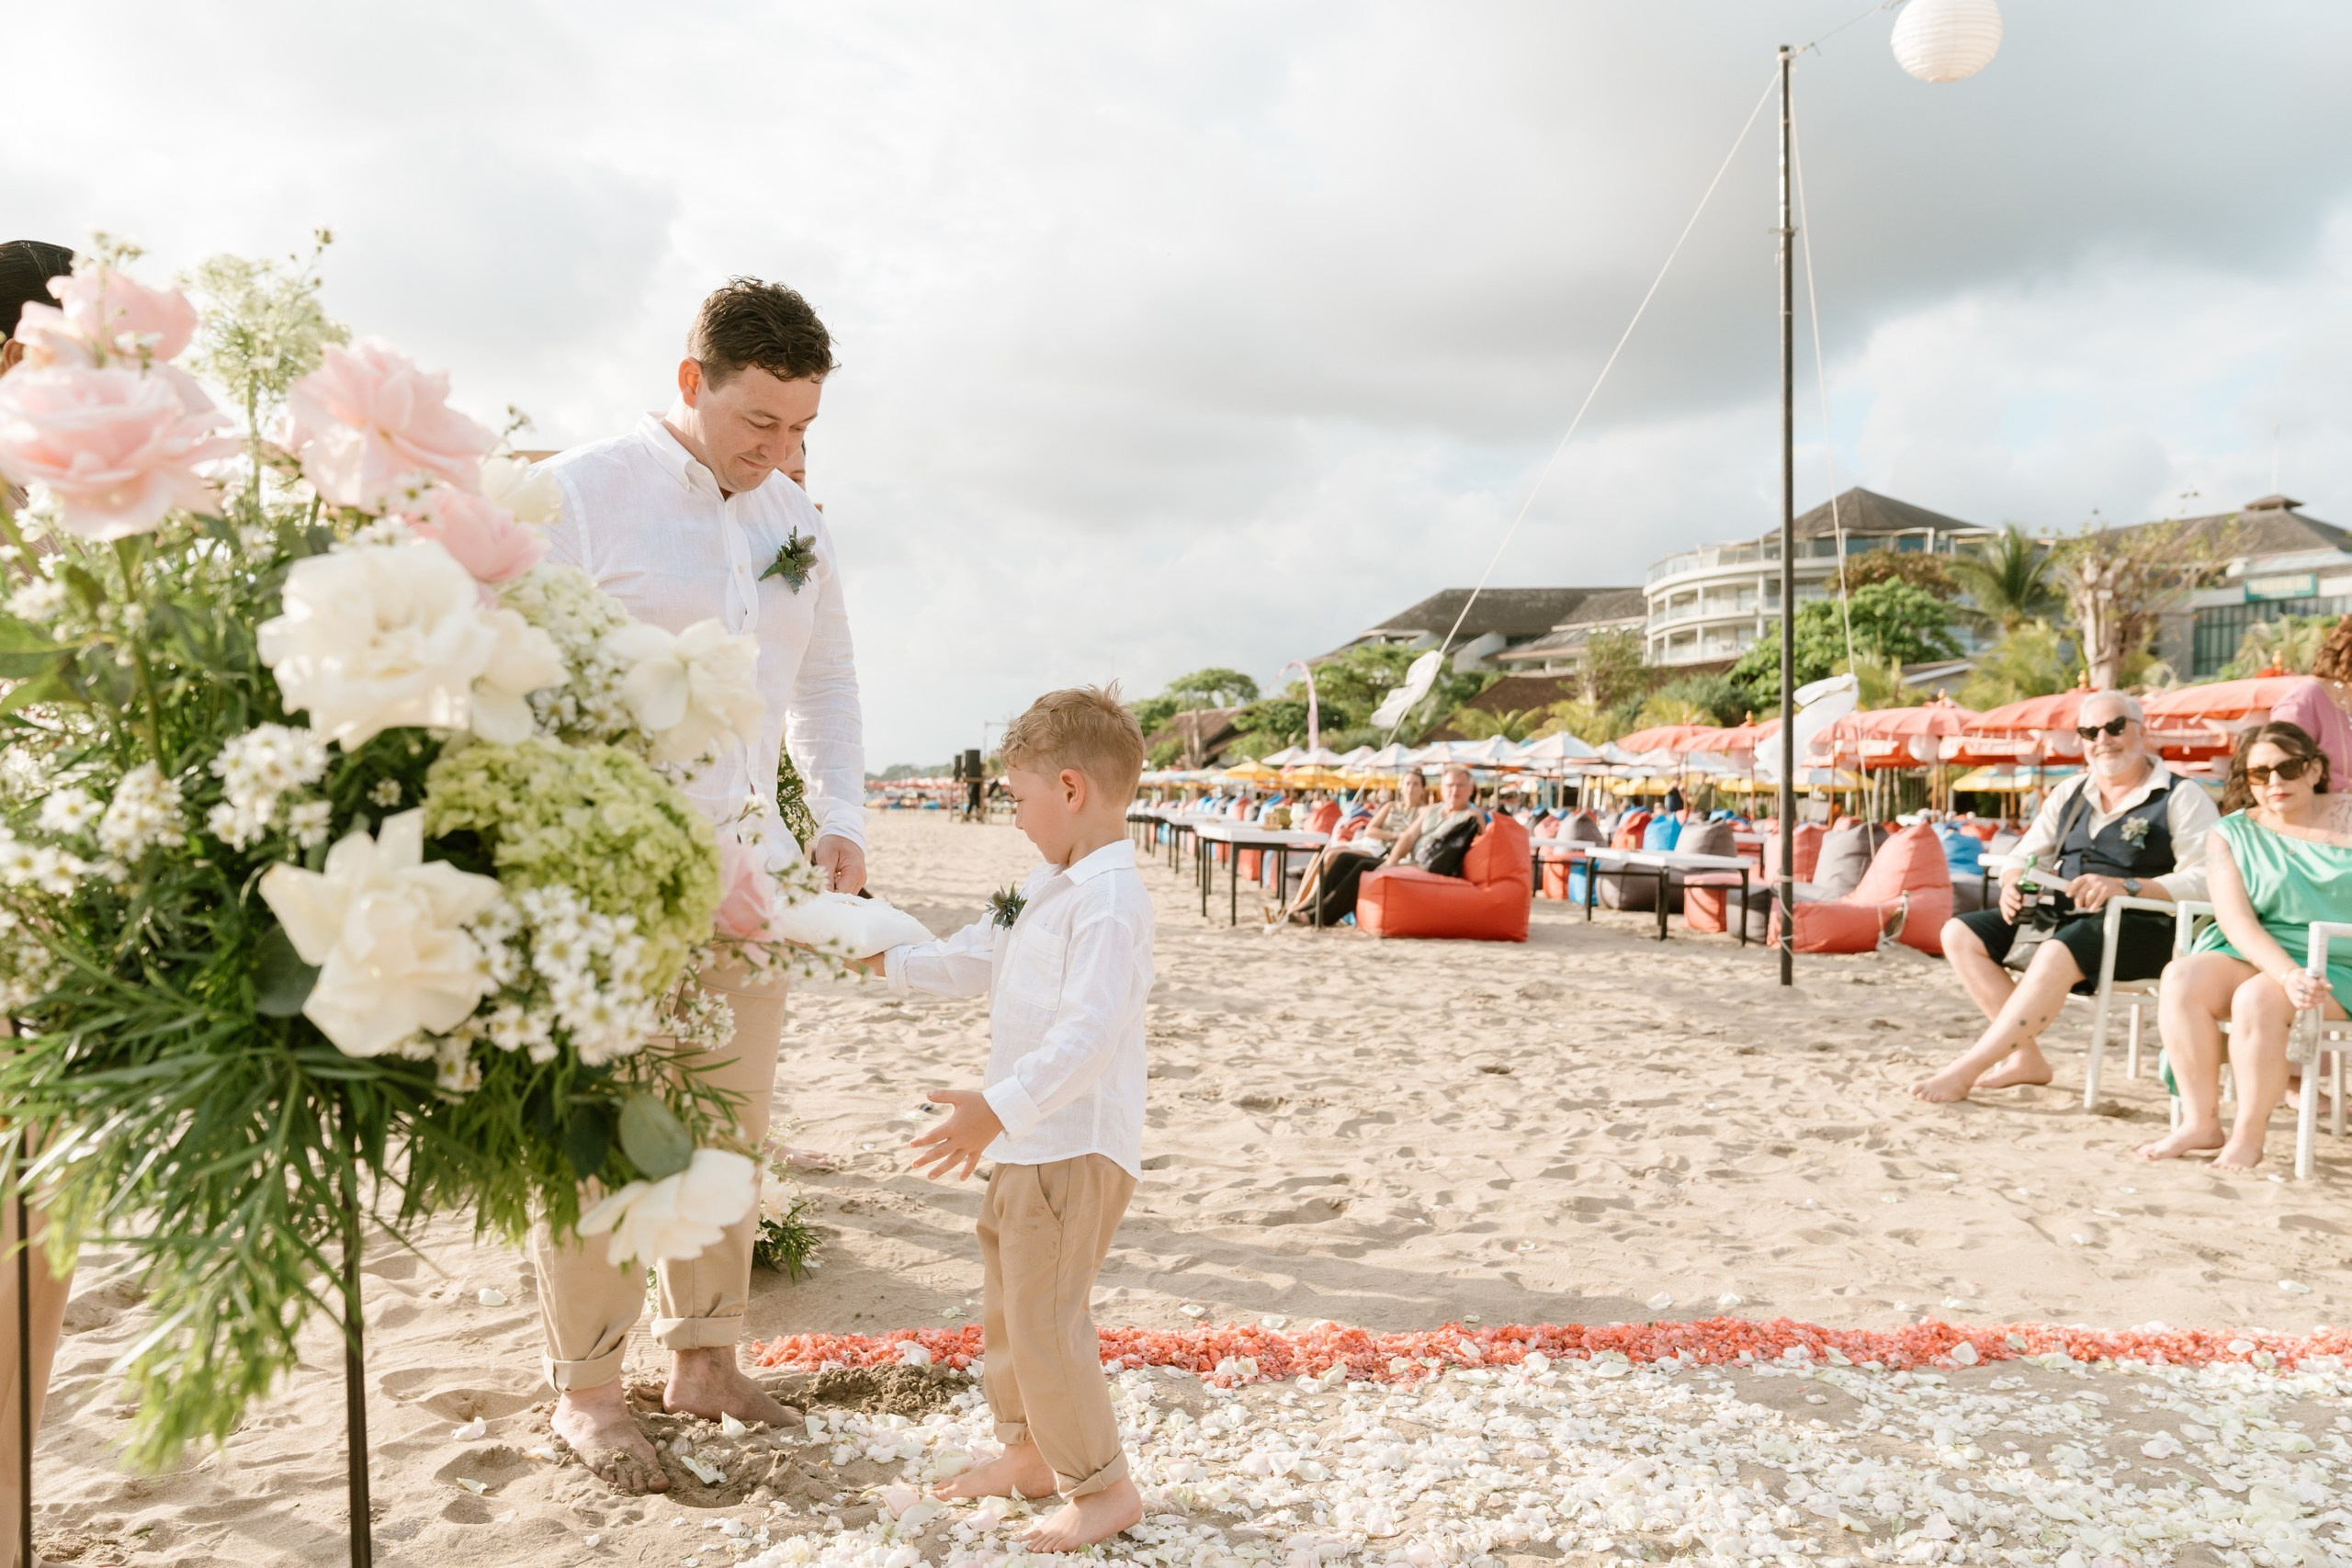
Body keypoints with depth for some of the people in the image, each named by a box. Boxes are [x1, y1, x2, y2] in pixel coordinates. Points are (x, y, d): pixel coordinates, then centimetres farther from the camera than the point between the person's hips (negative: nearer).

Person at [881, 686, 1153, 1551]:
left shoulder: (1110, 899, -22)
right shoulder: (1047, 886, 12)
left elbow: (1089, 1033, -31)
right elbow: (978, 959, 25)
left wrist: (998, 1108, -37)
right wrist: (888, 961, 22)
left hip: (1076, 1148, -11)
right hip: (1028, 1144, 11)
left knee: (1045, 1319, -4)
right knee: (1006, 1306, 21)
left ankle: (1101, 1486, 12)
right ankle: (1030, 1453, 37)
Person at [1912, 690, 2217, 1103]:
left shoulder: (2182, 798, -1)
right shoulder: (2070, 794, 18)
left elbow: (2205, 881, -14)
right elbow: (2023, 857, 19)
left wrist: (2125, 886, -27)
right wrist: (2013, 884, -6)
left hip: (2139, 928, -7)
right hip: (2061, 915, 7)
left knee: (2057, 954, -37)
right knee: (1959, 934, -9)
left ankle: (1967, 1070, -33)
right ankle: (2026, 1058, -12)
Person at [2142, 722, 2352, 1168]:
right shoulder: (2231, 836, 6)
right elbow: (2237, 922, -8)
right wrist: (2288, 973, -26)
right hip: (2256, 958, 3)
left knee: (2257, 998, -32)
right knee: (2181, 977, -26)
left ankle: (2248, 1137, -19)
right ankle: (2201, 1123, -22)